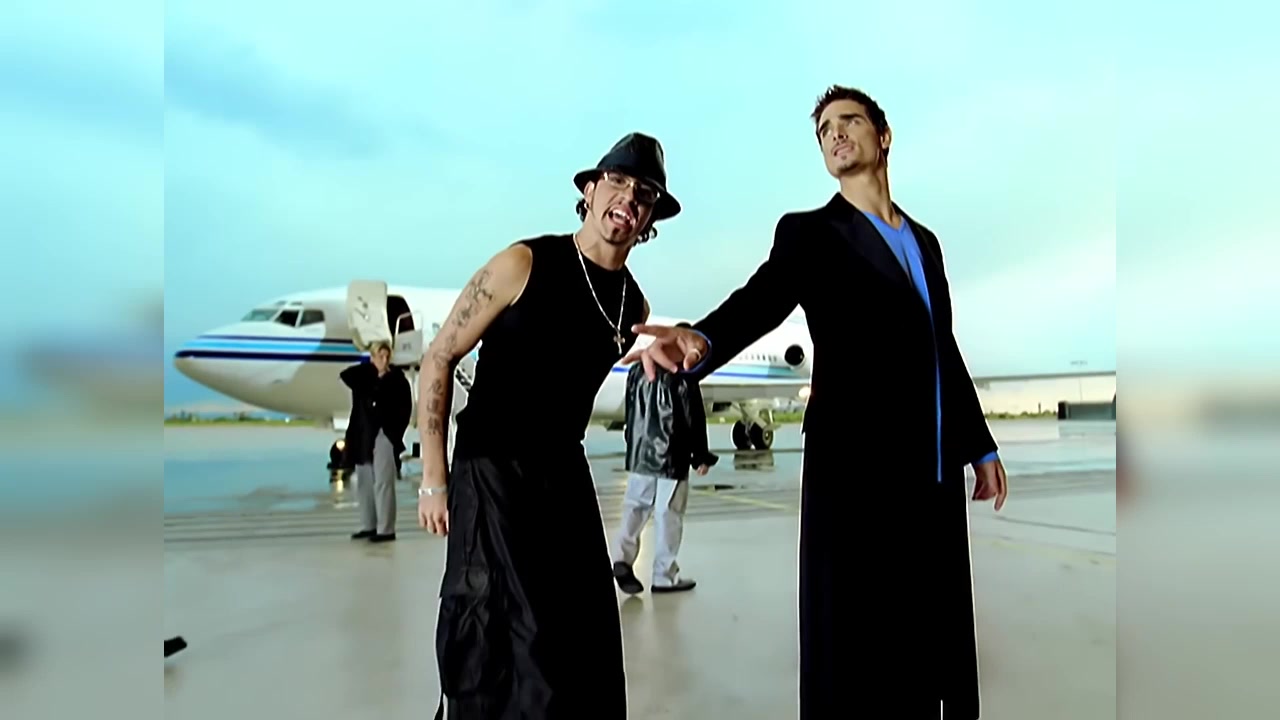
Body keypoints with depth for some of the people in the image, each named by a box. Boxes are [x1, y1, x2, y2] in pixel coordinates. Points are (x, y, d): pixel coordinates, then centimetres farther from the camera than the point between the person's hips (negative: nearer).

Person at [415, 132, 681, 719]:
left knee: (586, 637, 9)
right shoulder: (525, 263, -12)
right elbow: (438, 360, -10)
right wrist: (434, 477, -11)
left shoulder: (635, 306, 3)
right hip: (490, 472, -5)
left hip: (566, 475, 6)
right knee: (505, 638, -2)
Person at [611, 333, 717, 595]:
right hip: (671, 458, -6)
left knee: (634, 508, 12)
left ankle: (622, 557, -5)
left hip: (638, 455, 6)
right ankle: (665, 576, 9)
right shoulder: (684, 378, -10)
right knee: (668, 516, 1)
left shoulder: (637, 370, 10)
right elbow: (695, 421, -8)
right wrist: (701, 456, 1)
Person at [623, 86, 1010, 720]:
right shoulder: (809, 232, 1)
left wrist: (981, 447, 22)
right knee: (854, 646, 1)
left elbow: (946, 350, 21)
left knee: (932, 638, 13)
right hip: (857, 470, -5)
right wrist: (701, 339, -40)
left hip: (935, 477, 6)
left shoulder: (925, 239, 18)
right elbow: (761, 299, -18)